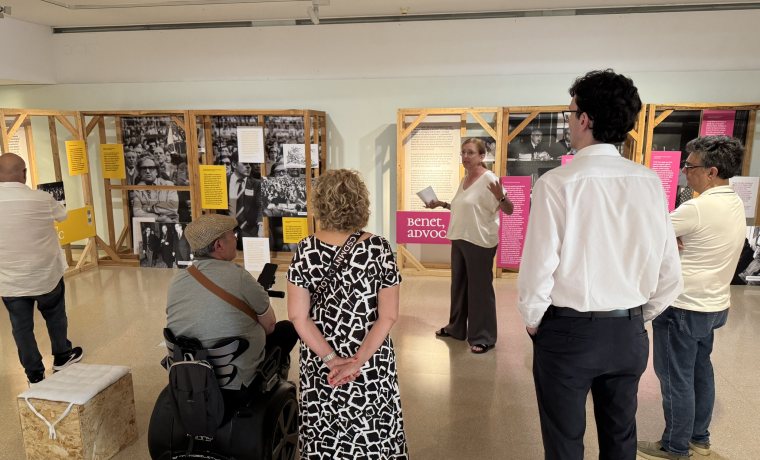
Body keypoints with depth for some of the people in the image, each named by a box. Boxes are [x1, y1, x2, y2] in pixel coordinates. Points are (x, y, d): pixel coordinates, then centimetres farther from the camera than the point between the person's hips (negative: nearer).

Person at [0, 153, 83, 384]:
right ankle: (61, 356, 38)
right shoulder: (41, 199, -16)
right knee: (55, 316, 22)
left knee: (21, 326, 14)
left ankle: (34, 373, 23)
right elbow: (62, 214, 4)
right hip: (46, 275, -1)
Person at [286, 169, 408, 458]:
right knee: (371, 434, 18)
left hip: (319, 364, 2)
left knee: (325, 437, 19)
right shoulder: (378, 248, -12)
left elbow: (297, 316, -10)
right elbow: (389, 315, -14)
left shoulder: (305, 250, -9)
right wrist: (359, 360, -14)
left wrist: (330, 358, -9)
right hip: (371, 363, -1)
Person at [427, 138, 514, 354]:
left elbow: (509, 210, -18)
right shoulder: (465, 178, 11)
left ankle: (483, 337, 12)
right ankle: (456, 327, 34)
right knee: (458, 285, 18)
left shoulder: (489, 179, -14)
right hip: (459, 239, 8)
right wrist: (442, 204, 18)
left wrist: (501, 197, -38)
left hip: (479, 242, -8)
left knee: (480, 289, 0)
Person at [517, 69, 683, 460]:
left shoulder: (557, 182, -17)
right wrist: (639, 316, 16)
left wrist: (532, 320, 0)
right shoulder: (651, 183, -3)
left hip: (568, 331, -5)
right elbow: (670, 274, 0)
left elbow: (538, 267, -18)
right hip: (628, 332, 5)